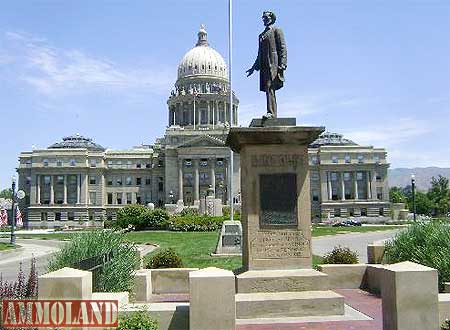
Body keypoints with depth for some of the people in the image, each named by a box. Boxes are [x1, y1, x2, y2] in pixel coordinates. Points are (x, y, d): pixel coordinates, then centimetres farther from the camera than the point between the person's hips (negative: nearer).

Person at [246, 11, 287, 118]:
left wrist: (282, 64, -16)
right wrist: (254, 67, 20)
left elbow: (282, 48, -4)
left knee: (270, 88, -20)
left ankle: (271, 112, -24)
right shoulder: (262, 35, 25)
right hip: (264, 65, 7)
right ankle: (273, 115, 6)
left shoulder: (276, 30, 5)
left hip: (274, 63, -7)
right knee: (269, 89, 4)